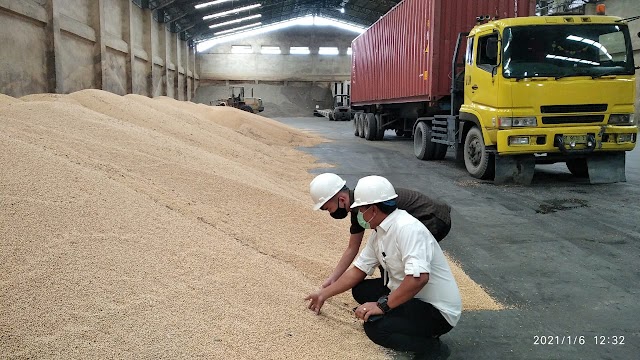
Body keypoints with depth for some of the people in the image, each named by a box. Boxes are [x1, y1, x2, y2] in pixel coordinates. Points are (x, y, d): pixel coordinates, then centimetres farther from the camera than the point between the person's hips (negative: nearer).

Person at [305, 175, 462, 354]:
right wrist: (324, 294, 15)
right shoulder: (378, 233, 2)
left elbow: (418, 278, -37)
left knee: (374, 327, -24)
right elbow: (358, 270, 11)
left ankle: (430, 344, -4)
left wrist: (382, 305, -27)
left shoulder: (408, 228, -26)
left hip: (437, 309, -9)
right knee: (361, 289, 9)